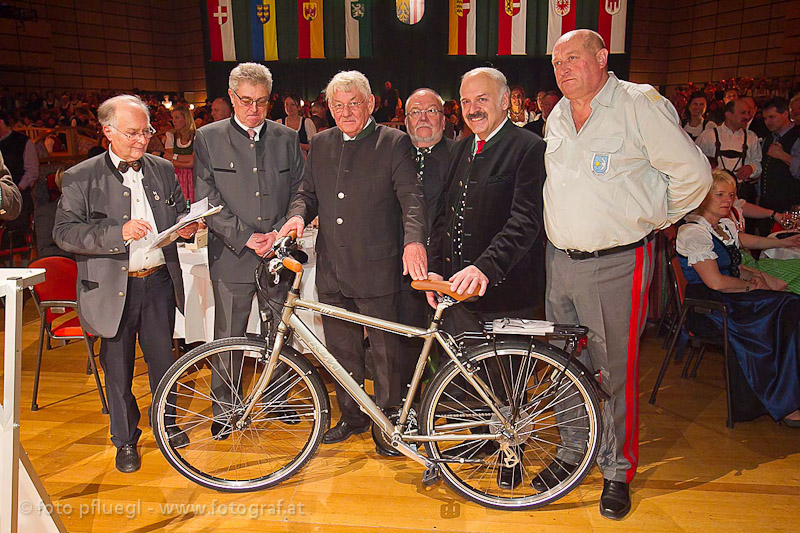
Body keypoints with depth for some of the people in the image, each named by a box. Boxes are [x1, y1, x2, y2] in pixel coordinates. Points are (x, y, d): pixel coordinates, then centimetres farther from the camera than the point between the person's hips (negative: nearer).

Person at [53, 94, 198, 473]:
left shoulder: (162, 169, 7)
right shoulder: (81, 178, -4)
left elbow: (179, 213, 18)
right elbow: (64, 233, -10)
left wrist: (186, 227, -6)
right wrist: (118, 233, -24)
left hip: (158, 282, 3)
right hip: (113, 288, -3)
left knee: (163, 358, 14)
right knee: (118, 367, 10)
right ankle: (125, 440, 28)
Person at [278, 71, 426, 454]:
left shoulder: (394, 143, -2)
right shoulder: (320, 144, 13)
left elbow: (411, 196, -11)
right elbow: (308, 191, 17)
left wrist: (414, 239, -28)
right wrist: (298, 214, -6)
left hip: (376, 268, -5)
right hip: (332, 268, 5)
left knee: (385, 351, 5)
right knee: (341, 350, 16)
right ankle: (351, 416, 34)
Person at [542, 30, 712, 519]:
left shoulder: (641, 104, -9)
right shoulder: (557, 118, 12)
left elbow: (693, 173, -6)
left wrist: (657, 219, 2)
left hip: (616, 265, -6)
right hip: (560, 259, 6)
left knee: (615, 372, 4)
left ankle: (617, 470, 23)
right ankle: (573, 451, 33)